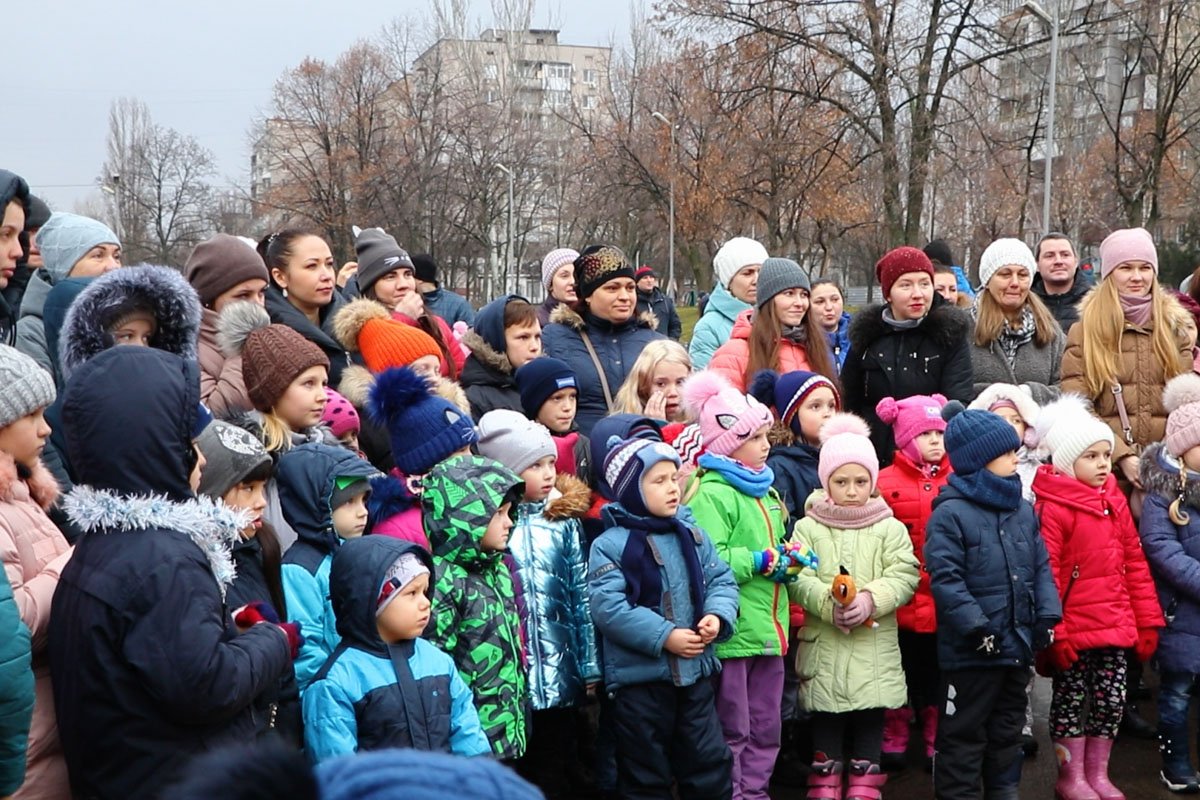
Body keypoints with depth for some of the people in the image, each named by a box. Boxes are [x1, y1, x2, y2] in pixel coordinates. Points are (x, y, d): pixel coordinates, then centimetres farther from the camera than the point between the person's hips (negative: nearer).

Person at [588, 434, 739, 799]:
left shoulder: (692, 534, 6)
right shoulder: (611, 544, -12)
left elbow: (721, 580, 9)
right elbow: (608, 608, -20)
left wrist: (718, 616, -12)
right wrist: (664, 636, -22)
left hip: (695, 672, 5)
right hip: (638, 678, -5)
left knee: (710, 763, 14)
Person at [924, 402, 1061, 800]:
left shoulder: (1023, 510, 9)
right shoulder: (950, 513, -14)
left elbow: (1041, 567, 13)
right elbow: (945, 579, -19)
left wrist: (1047, 614, 1)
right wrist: (976, 626, -21)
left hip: (1018, 644, 7)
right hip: (971, 648, -7)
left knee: (1008, 727, 20)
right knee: (964, 732, 4)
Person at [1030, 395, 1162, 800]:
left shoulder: (1115, 501, 9)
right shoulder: (1053, 508, -13)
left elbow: (1135, 564, 12)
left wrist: (1147, 620, 10)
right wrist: (1051, 632, -17)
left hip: (1115, 626, 6)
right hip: (1074, 628, -6)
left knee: (1111, 699, 12)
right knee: (1071, 699, 7)